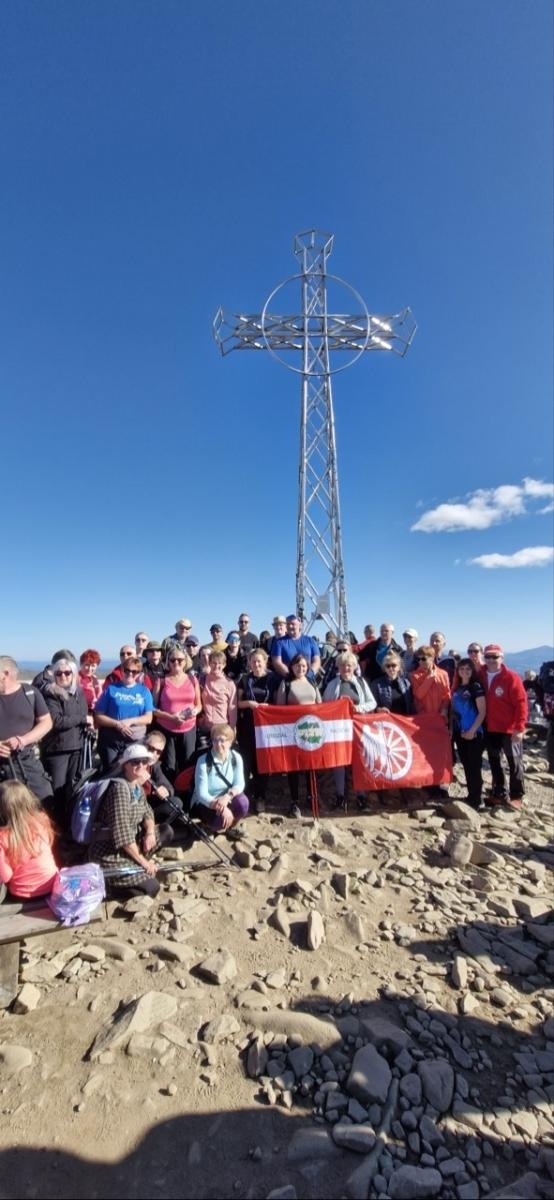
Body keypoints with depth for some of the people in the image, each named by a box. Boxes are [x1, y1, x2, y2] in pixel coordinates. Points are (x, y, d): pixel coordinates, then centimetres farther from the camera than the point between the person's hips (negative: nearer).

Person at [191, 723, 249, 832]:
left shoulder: (236, 758, -9)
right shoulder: (203, 761, -20)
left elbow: (239, 784, -12)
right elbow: (201, 794, -22)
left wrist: (227, 796, -34)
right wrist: (219, 807, -38)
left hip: (226, 800, 3)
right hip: (205, 803, -3)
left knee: (242, 802, -28)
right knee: (222, 817, -33)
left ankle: (230, 826, 5)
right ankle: (217, 826, 7)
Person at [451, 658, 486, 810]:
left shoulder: (476, 686, -7)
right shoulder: (457, 688, 10)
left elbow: (482, 712, -11)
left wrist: (472, 730, -16)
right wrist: (452, 729, 8)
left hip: (474, 733, -6)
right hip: (459, 733, 6)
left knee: (474, 766, -1)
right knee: (466, 765, 12)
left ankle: (477, 799, 7)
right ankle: (471, 796, 22)